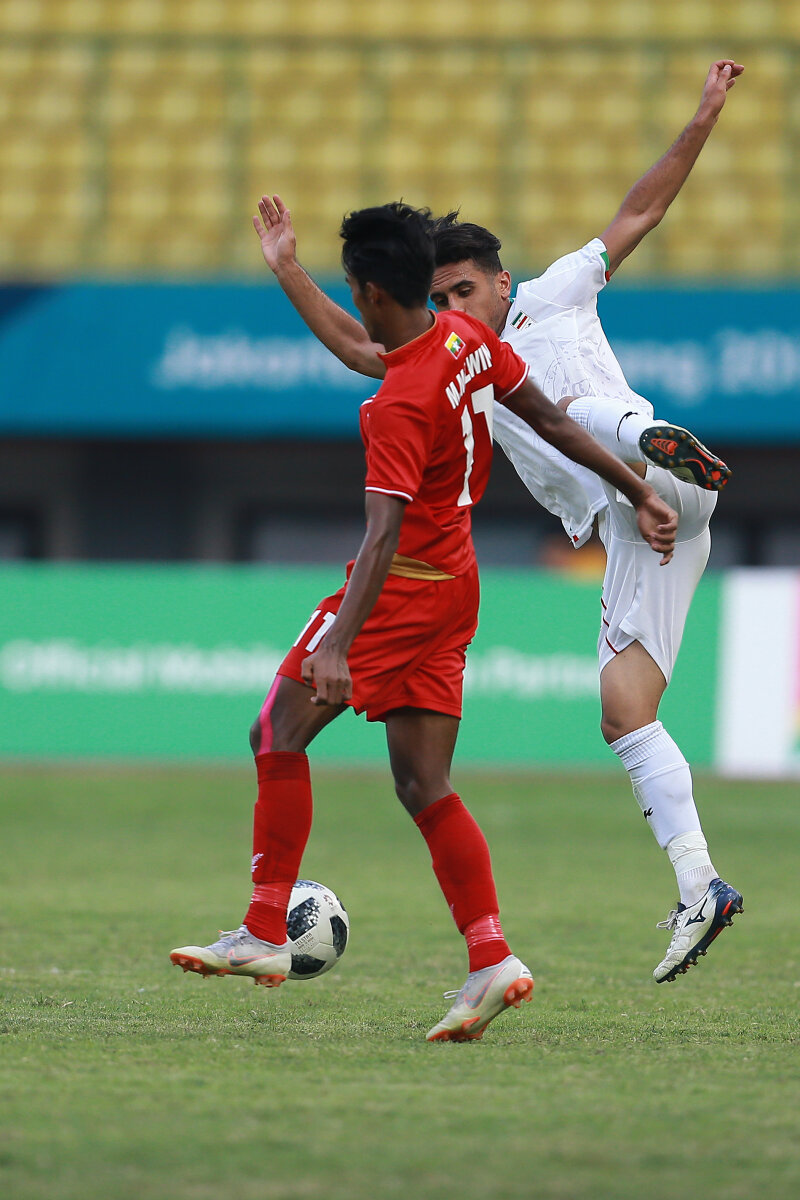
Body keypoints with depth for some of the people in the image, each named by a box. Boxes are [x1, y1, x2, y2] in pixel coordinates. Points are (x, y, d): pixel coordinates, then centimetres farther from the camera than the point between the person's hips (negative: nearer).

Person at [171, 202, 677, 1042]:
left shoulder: (401, 405, -24)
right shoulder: (469, 340, 1)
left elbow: (384, 535, -32)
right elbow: (551, 421, 12)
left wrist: (337, 649, -39)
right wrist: (639, 494, 23)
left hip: (403, 588, -9)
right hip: (453, 585, 9)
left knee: (279, 732, -1)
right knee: (423, 785, 8)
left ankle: (264, 934, -2)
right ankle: (492, 962, -1)